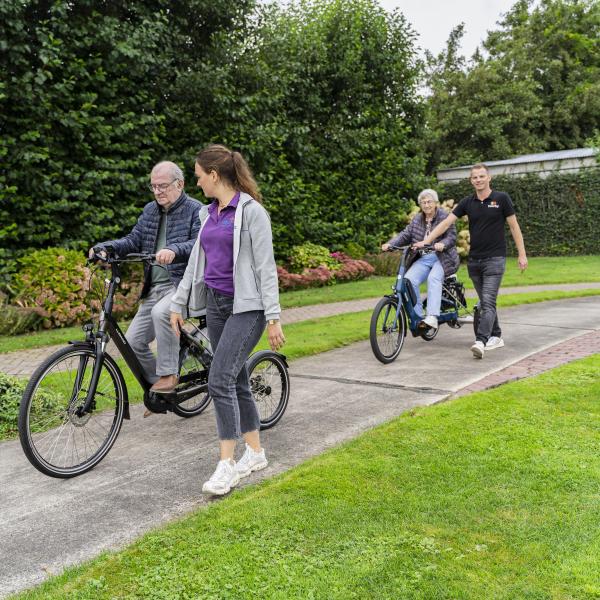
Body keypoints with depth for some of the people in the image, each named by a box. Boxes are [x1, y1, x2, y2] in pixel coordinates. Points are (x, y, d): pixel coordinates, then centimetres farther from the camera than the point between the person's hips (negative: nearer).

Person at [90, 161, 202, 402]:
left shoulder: (196, 210, -5)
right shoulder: (150, 210, 16)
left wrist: (174, 250, -39)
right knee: (133, 342, 2)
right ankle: (158, 385, 22)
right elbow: (134, 240, 11)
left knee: (161, 312, -37)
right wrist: (106, 247, -7)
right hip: (154, 288, 7)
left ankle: (168, 373, -20)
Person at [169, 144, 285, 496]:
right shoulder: (210, 213, 13)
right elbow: (197, 261, 19)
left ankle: (227, 465, -5)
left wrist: (273, 318, -16)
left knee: (220, 381, -15)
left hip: (246, 307, -8)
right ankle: (256, 453, 24)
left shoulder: (251, 211, -10)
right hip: (216, 305, 8)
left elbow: (266, 266, -13)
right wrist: (178, 304, 19)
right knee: (237, 380, 11)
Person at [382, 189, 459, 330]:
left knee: (433, 279, -33)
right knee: (409, 280, -21)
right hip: (423, 259, 5)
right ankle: (417, 317, -14)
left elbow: (452, 236, -11)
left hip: (441, 257, -4)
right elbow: (405, 235, 7)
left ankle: (432, 317, -39)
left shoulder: (444, 217, -1)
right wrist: (390, 244, -11)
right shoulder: (417, 220, 15)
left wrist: (442, 244, -34)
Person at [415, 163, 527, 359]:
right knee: (485, 302, 12)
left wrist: (522, 254, -4)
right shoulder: (467, 202, 6)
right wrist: (426, 240, -8)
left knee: (488, 302, -14)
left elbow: (514, 227, -1)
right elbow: (446, 222, 1)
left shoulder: (501, 198, -4)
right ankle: (496, 337, 25)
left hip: (494, 259, -5)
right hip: (474, 260, 5)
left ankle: (480, 341, -22)